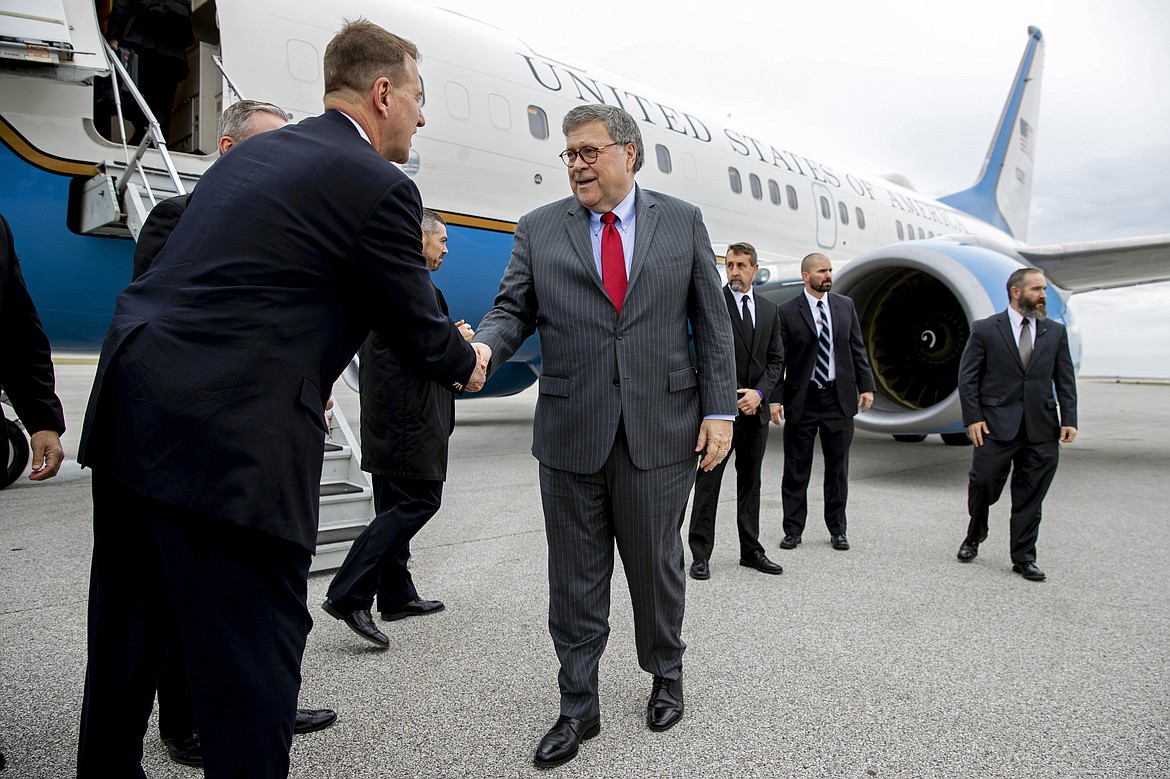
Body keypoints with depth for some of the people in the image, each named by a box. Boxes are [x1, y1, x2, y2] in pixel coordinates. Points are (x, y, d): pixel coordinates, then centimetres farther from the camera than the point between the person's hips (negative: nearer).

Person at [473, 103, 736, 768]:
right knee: (576, 580, 9)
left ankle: (666, 675, 40)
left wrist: (720, 411, -2)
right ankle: (579, 707, 27)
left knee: (657, 565, 13)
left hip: (661, 431, 0)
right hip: (571, 433, 1)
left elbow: (712, 323, 5)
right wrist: (483, 347, -20)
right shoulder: (540, 230, 7)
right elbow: (514, 310, 3)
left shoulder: (682, 222, 6)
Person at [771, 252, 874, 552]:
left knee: (838, 468, 10)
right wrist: (774, 398, -11)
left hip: (839, 398, 3)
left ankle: (837, 529, 23)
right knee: (796, 470, 5)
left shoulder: (845, 306, 8)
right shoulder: (787, 311, -3)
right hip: (802, 400, -3)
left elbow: (857, 350, 10)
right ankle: (793, 530, 16)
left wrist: (866, 386, 2)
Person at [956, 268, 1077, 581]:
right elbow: (967, 378, -1)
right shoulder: (985, 330, 0)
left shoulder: (1056, 332, 10)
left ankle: (1024, 558, 17)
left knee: (1030, 496, 6)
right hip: (997, 425, -3)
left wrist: (1069, 419, 0)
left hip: (1042, 429, 3)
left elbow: (1065, 380, 10)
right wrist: (973, 418, -8)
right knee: (983, 484, 2)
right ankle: (974, 536, 30)